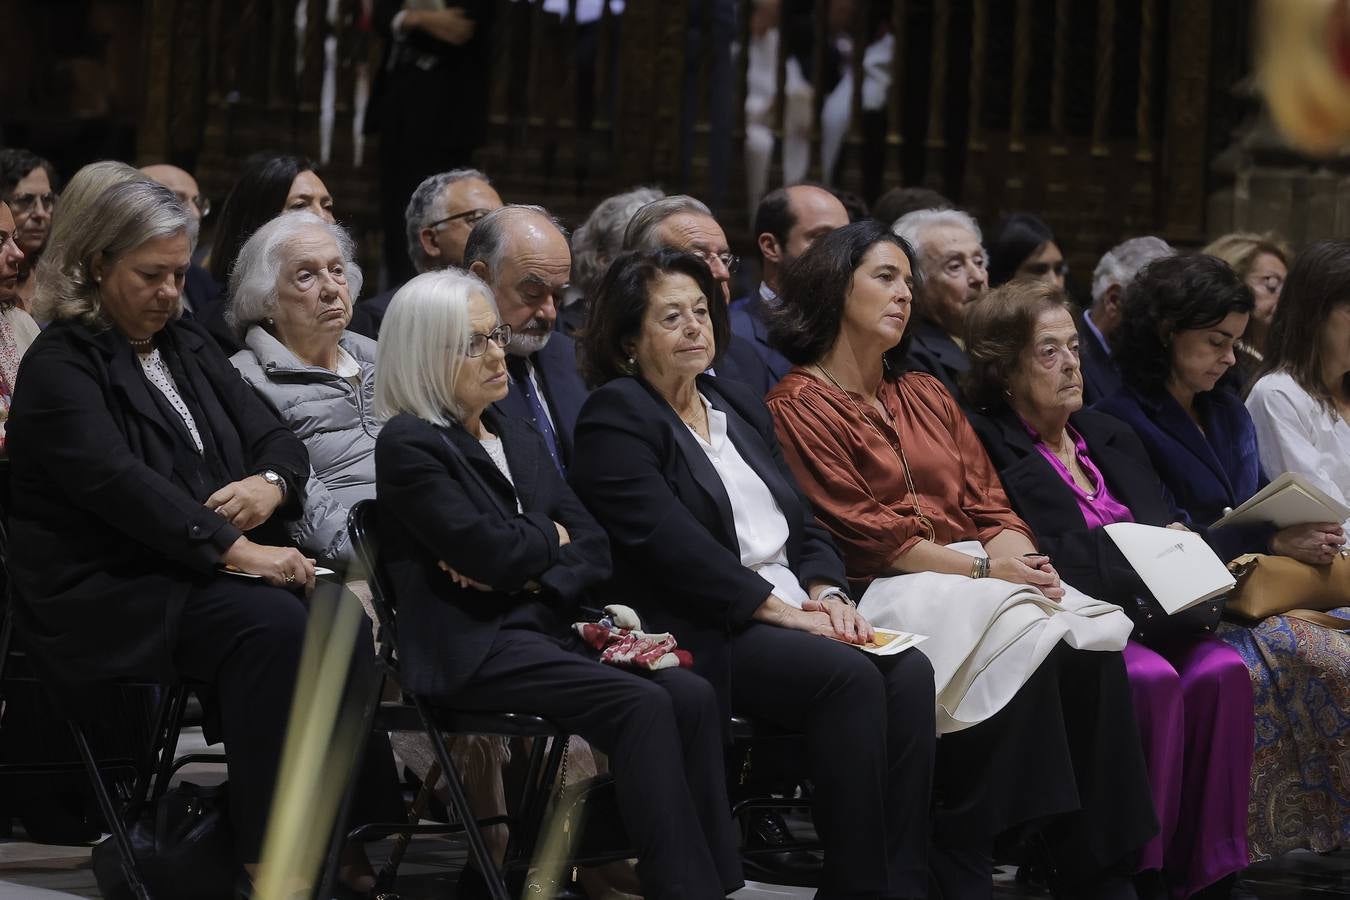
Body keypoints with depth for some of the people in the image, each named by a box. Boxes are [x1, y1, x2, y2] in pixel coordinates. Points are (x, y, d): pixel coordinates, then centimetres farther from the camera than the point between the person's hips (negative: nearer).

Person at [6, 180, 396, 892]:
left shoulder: (188, 347, 19)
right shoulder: (60, 364, -5)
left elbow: (276, 439, 17)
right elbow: (118, 482, -19)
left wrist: (270, 483, -9)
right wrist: (235, 549, -28)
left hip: (202, 573, 7)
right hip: (104, 590, -7)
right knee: (270, 623, -32)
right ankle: (266, 859, -34)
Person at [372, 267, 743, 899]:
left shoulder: (520, 441, 22)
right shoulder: (407, 445, -3)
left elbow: (595, 550, 13)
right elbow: (494, 550, -15)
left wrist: (531, 574, -8)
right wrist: (551, 537, 6)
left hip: (549, 627, 7)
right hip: (473, 650, -7)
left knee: (691, 695, -20)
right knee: (642, 706, -28)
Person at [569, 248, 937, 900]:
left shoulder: (741, 407, 22)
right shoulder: (616, 417, -3)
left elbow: (804, 525, 19)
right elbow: (669, 541, -15)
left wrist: (825, 592, -3)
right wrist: (778, 607, -17)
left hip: (793, 611, 7)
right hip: (703, 636, -7)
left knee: (909, 672, -21)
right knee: (850, 677, -30)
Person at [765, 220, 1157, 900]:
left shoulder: (926, 396, 25)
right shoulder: (800, 404, 3)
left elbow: (989, 503, 16)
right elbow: (864, 531, -7)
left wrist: (1019, 557, -8)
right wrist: (983, 570, -14)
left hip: (985, 574, 6)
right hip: (889, 590, -6)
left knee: (1095, 644, -25)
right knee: (1027, 640, -34)